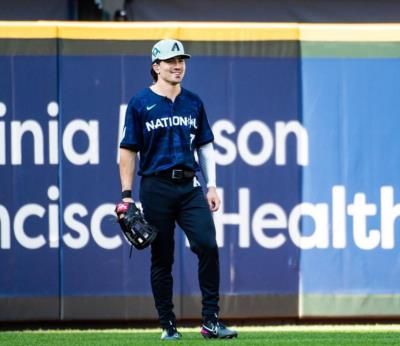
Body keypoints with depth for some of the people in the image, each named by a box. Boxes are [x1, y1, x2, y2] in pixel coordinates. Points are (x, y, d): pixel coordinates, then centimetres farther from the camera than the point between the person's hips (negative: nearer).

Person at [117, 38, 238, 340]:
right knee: (162, 258, 2)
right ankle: (168, 326, 10)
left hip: (190, 186, 3)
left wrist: (212, 186, 10)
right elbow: (128, 151, 0)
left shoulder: (193, 103, 13)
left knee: (208, 245, -13)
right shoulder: (140, 104, 1)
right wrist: (127, 195, -5)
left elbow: (205, 146, 18)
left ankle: (211, 321, -9)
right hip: (156, 188, -3)